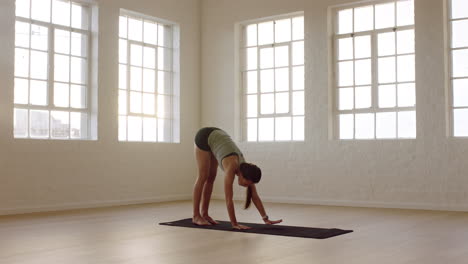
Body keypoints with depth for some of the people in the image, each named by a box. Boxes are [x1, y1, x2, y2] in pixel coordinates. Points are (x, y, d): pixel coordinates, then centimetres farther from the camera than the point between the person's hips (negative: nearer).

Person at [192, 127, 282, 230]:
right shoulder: (232, 168, -34)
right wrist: (234, 224, -35)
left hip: (217, 136, 6)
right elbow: (229, 199, -35)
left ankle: (204, 214, 14)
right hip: (204, 137, -6)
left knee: (211, 177, 7)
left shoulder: (245, 169, -16)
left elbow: (255, 196, -11)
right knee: (203, 177, -5)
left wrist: (266, 219, -14)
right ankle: (196, 216, 2)